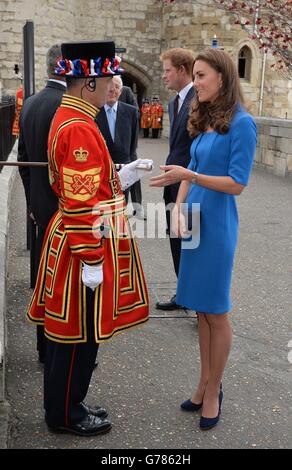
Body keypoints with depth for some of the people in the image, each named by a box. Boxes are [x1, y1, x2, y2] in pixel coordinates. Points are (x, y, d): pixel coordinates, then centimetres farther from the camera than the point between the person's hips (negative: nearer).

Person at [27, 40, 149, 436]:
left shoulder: (69, 117, 12)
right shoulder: (80, 128, -21)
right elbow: (80, 203, -24)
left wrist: (120, 177, 13)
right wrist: (92, 261, -22)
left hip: (71, 237, 10)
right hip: (85, 244, -10)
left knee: (67, 331, 18)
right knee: (78, 333, 4)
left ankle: (65, 404, 33)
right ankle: (65, 415, 21)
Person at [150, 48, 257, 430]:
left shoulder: (241, 123, -12)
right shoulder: (204, 120, 10)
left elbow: (237, 183, -14)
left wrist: (188, 175, -20)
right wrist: (178, 209, -1)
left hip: (217, 226, -7)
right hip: (194, 221, 7)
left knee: (216, 311, 5)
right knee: (201, 307, 14)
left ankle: (213, 391, 22)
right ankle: (205, 383, 29)